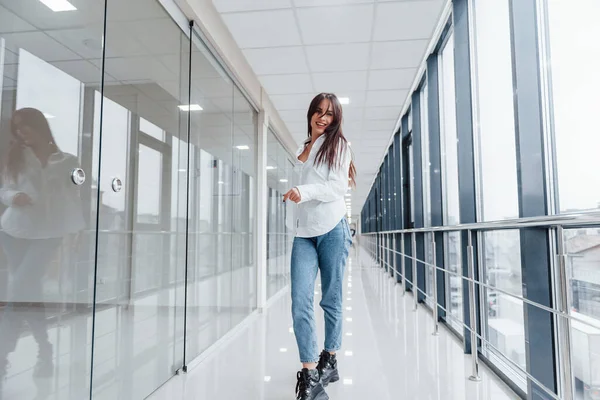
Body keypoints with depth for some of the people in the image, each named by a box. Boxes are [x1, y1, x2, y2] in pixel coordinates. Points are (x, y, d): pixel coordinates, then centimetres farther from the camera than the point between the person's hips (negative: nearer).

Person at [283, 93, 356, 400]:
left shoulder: (338, 144, 4)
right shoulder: (299, 150, 20)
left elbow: (338, 187, -9)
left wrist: (305, 192, -21)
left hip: (333, 229, -4)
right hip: (304, 233, 4)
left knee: (331, 299, 7)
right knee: (300, 302, -9)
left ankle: (329, 360, 26)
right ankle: (310, 375, -4)